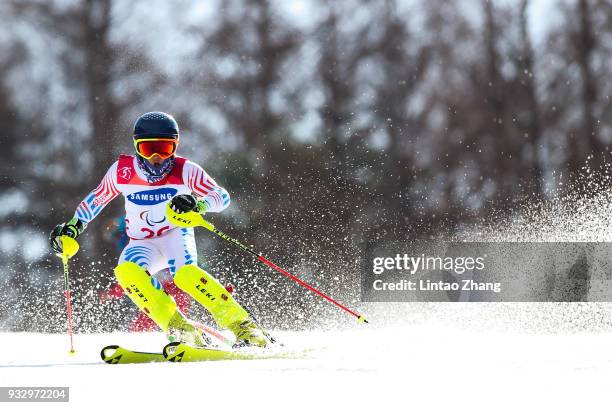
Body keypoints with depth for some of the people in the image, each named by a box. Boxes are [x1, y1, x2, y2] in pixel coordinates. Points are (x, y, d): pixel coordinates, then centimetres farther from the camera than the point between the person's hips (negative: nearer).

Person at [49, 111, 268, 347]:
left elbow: (222, 197, -24)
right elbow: (97, 199, 8)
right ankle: (180, 329, -28)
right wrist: (73, 227, 0)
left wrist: (198, 205, -43)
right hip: (143, 245, 3)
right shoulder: (123, 171, -10)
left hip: (176, 234, -3)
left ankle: (243, 327, -30)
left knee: (184, 274, -35)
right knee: (126, 271, -31)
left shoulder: (185, 171, -16)